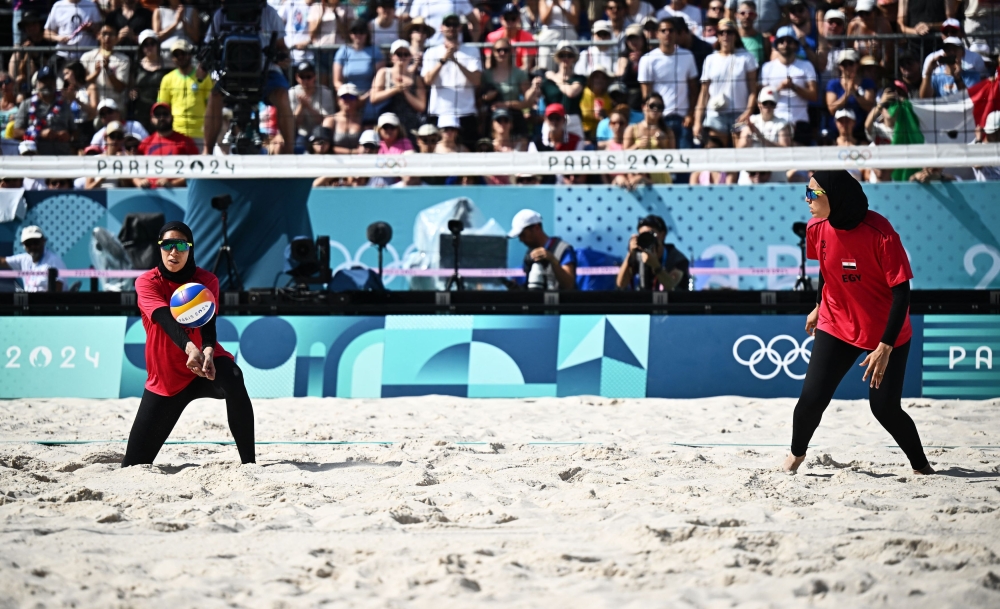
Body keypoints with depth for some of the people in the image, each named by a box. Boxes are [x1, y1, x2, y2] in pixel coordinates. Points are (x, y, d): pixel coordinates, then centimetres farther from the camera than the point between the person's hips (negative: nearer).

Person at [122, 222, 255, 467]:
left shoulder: (207, 281, -5)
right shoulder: (146, 282, -10)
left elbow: (208, 320, -22)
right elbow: (165, 318, -29)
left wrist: (208, 350, -45)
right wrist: (189, 348, -49)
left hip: (205, 365, 0)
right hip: (165, 376, 0)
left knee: (233, 379, -39)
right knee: (134, 465, -5)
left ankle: (249, 462, -31)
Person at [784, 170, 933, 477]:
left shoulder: (880, 233, -26)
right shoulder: (817, 229, -10)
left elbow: (902, 291, -23)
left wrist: (885, 347, -26)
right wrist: (819, 307, 24)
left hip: (886, 333, -3)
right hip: (837, 325, 4)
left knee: (885, 407, -5)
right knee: (811, 398, -8)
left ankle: (921, 466, 20)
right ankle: (796, 454, 21)